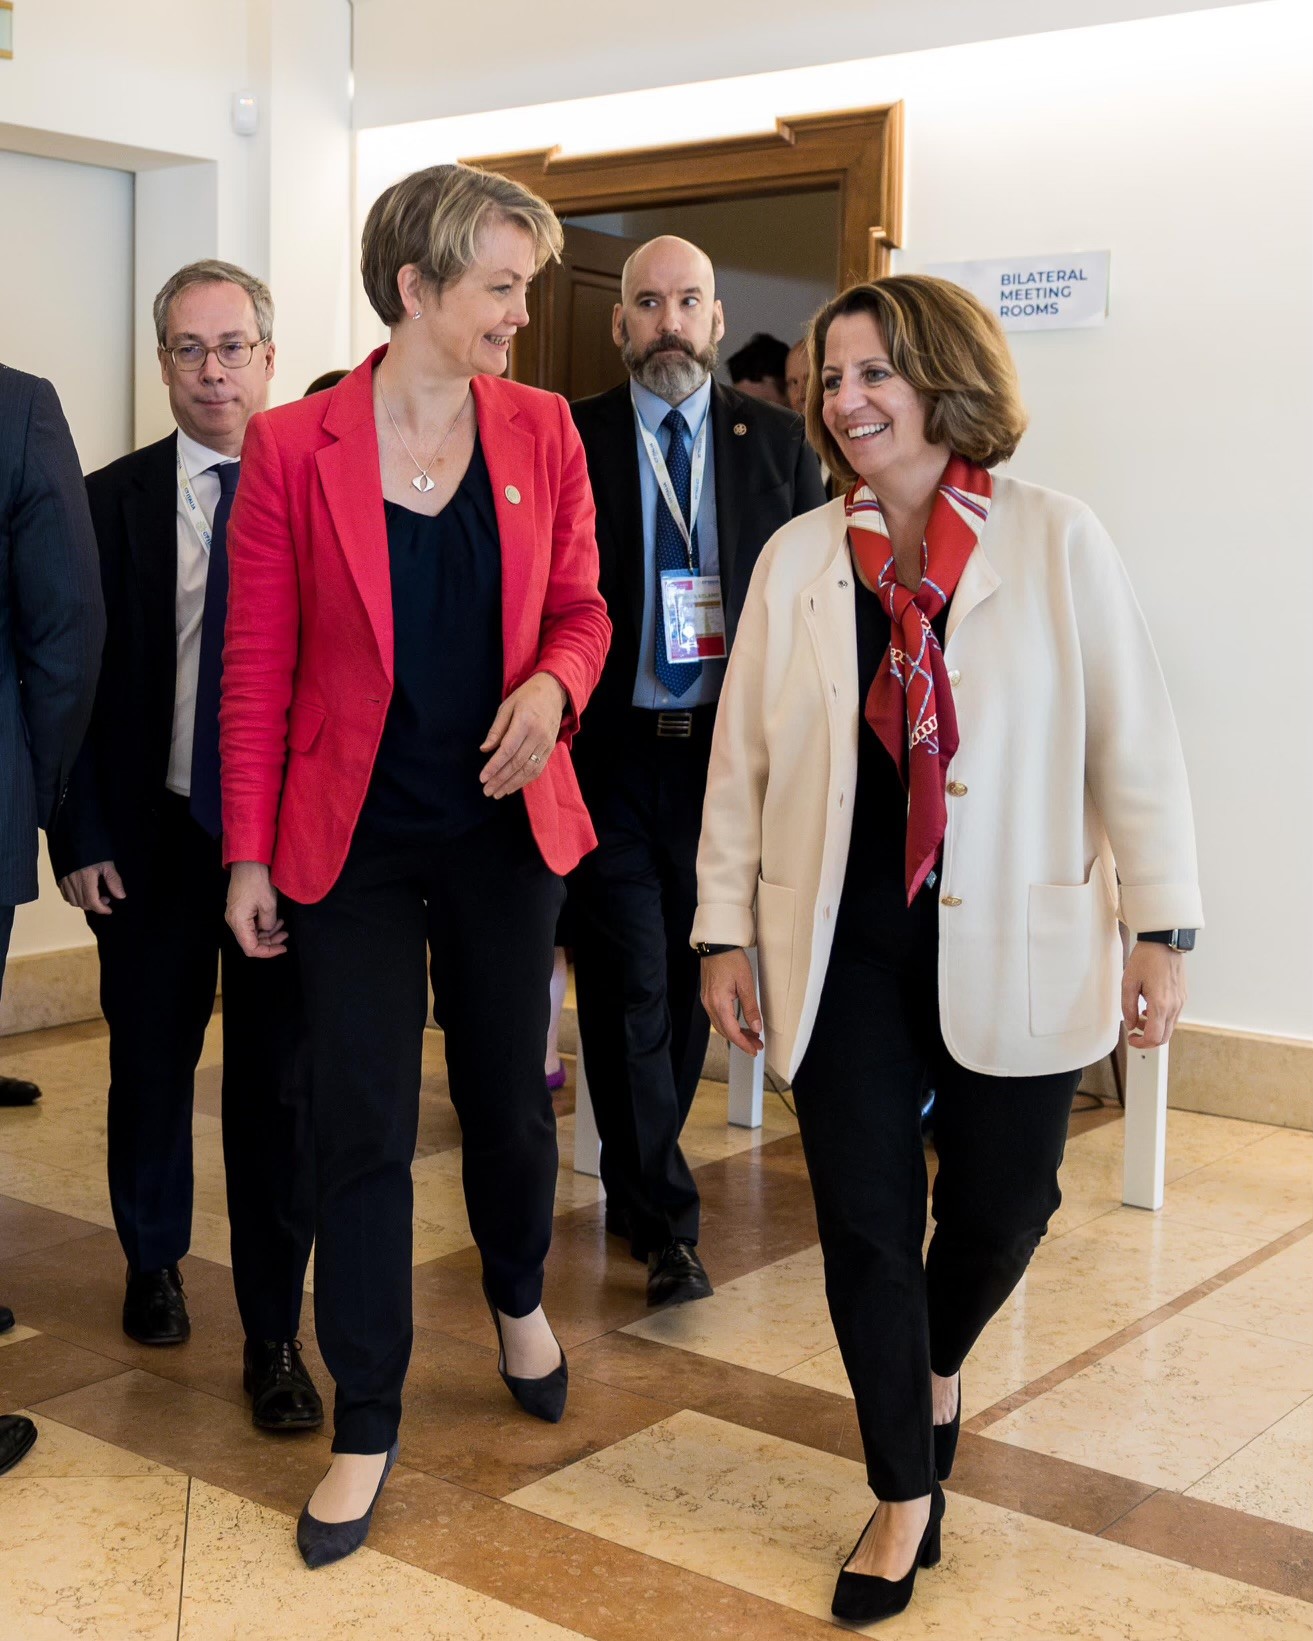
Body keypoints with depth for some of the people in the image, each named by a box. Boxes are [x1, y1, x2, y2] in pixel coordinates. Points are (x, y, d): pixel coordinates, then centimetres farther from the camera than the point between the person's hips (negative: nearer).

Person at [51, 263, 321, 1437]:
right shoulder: (112, 501, 2)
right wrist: (81, 837, -4)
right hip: (153, 834, 2)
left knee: (281, 1082, 2)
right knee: (150, 1064, 15)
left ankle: (275, 1335, 14)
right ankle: (155, 1262, 40)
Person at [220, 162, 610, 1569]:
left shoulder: (541, 429, 1)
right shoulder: (292, 447, -7)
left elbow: (580, 608, 8)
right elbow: (257, 669, -4)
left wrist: (550, 686, -15)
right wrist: (250, 856, -4)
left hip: (504, 825, 3)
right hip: (355, 836, -2)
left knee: (507, 1096, 14)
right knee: (362, 1129, 2)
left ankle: (519, 1300, 44)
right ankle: (366, 1427, 17)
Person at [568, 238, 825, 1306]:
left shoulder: (776, 440, 7)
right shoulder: (570, 441, 2)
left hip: (730, 749, 2)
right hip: (610, 751, -2)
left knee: (692, 978, 12)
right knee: (630, 984, -2)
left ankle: (636, 1176, 32)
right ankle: (664, 1219, 7)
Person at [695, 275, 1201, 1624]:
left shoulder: (1056, 541, -2)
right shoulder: (796, 560, 5)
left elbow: (1131, 742, -2)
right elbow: (742, 756, 7)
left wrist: (1159, 928, -4)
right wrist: (725, 932, 4)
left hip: (1010, 946, -1)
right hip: (845, 951, 1)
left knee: (1000, 1206, 9)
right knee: (864, 1221, 3)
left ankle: (937, 1372, 43)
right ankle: (905, 1494, 22)